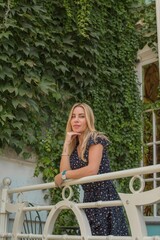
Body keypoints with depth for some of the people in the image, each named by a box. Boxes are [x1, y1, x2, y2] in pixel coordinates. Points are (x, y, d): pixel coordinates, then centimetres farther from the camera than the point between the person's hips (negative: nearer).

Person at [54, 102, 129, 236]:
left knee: (105, 235, -7)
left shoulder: (95, 139, -8)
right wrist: (67, 144, -2)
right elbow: (64, 171, -2)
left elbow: (92, 170, -21)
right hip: (89, 199, 7)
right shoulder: (74, 146, 12)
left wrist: (64, 175, -11)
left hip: (104, 197, -6)